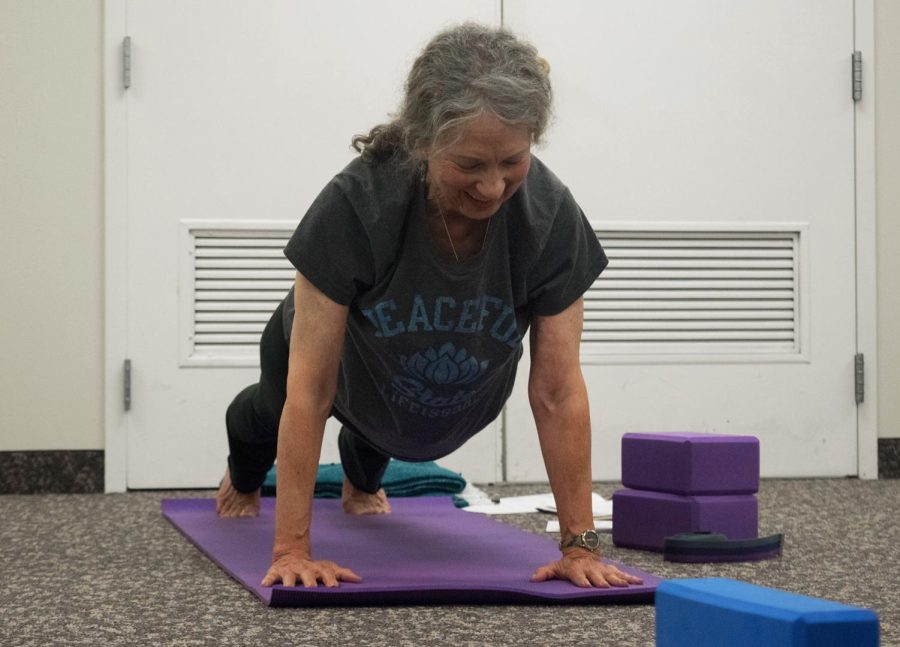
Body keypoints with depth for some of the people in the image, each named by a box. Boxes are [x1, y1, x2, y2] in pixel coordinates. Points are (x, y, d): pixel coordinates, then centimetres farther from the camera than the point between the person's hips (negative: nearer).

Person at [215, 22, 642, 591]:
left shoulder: (551, 218, -38)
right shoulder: (356, 204, -45)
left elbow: (558, 392, -32)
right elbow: (310, 387, -41)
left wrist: (581, 545, -34)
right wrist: (293, 549, -43)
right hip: (342, 355, -2)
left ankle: (362, 483, 73)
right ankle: (244, 479, 70)